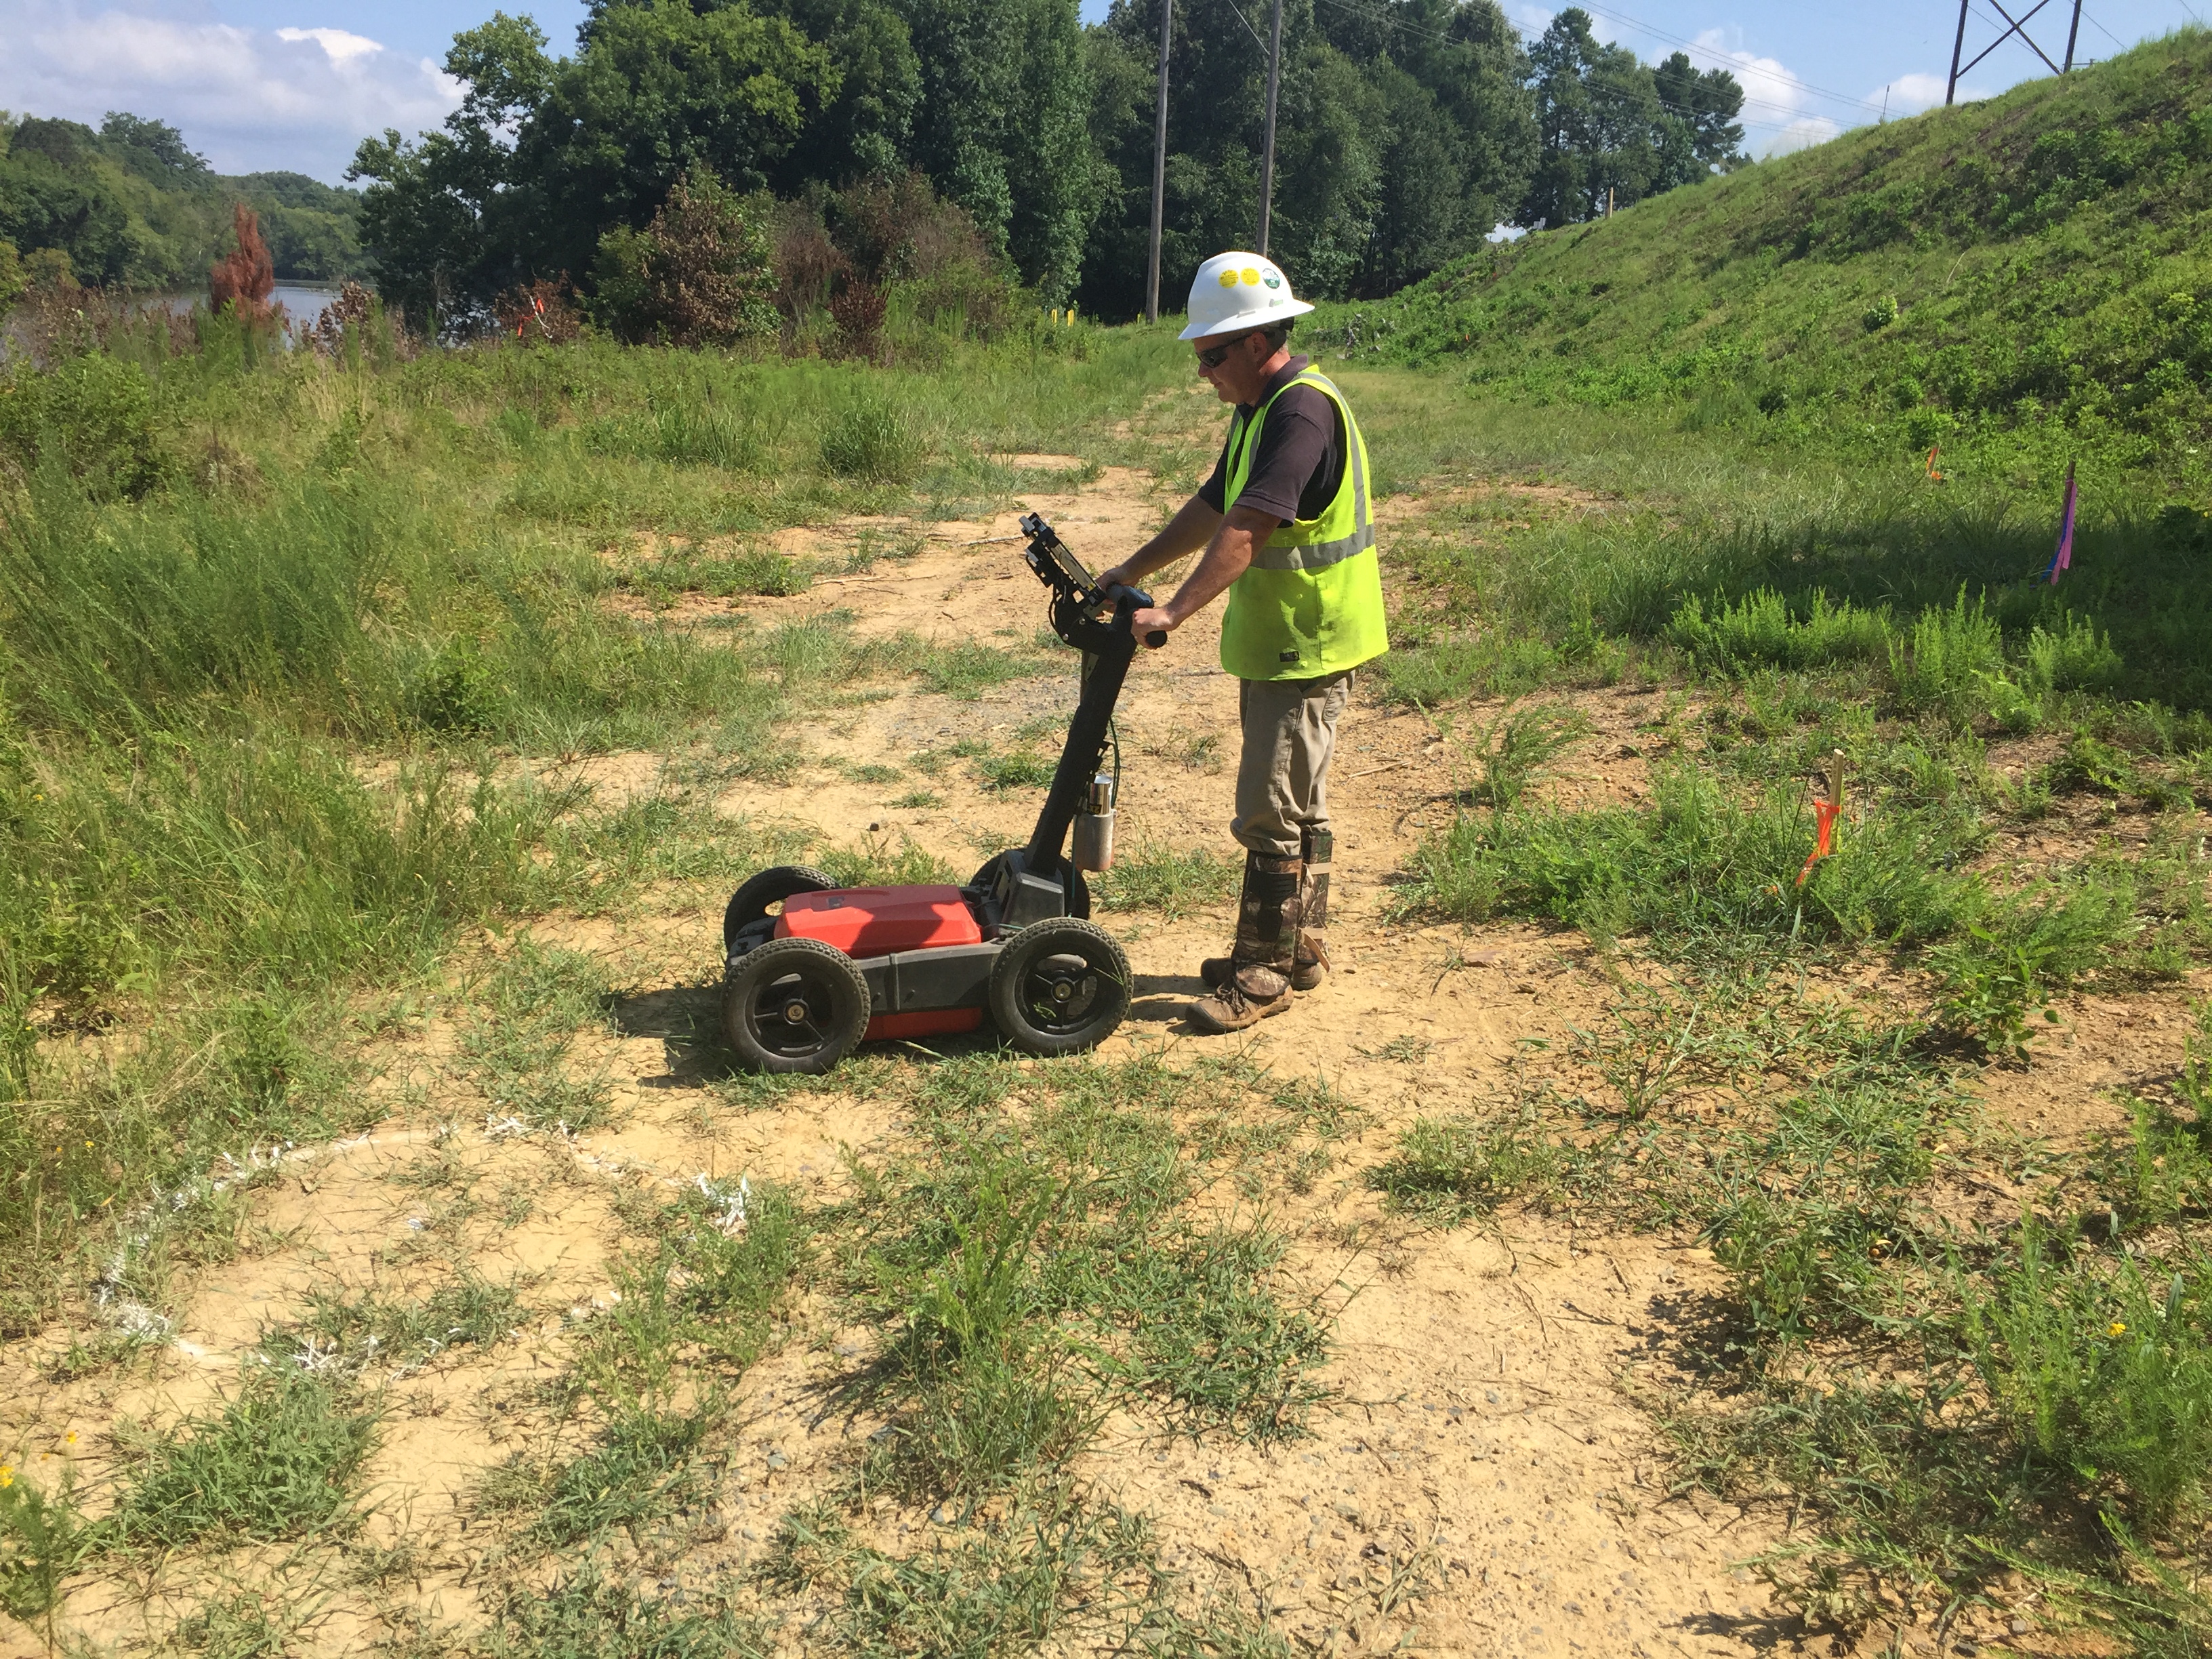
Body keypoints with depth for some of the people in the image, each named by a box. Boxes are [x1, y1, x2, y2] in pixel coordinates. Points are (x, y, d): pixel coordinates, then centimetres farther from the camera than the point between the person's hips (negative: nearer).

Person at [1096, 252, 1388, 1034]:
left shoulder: (1303, 411, -21)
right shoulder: (1260, 410, 12)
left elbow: (1247, 531, -30)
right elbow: (1213, 507, 19)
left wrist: (1173, 612, -34)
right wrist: (1129, 573, 15)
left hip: (1307, 648, -10)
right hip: (1276, 644, 10)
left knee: (1271, 812, -5)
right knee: (1297, 805, 17)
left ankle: (1262, 973, 5)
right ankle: (1302, 948, 29)